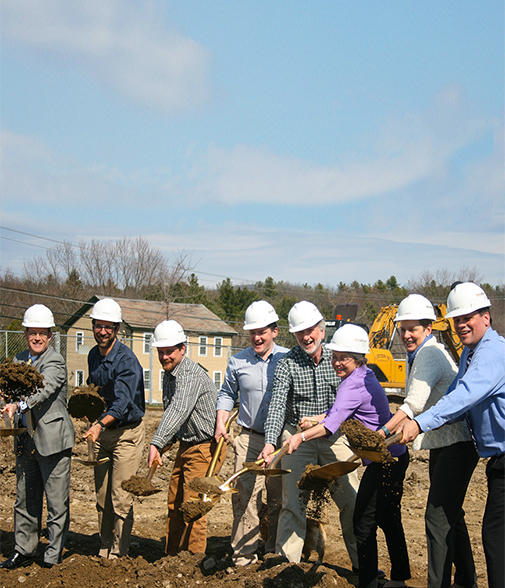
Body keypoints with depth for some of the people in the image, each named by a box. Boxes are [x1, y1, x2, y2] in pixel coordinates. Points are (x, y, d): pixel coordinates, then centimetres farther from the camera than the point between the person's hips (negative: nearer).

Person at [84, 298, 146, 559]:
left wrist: (101, 424, -45)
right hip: (102, 432, 7)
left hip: (126, 432, -7)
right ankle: (105, 546, 23)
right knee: (102, 495, 11)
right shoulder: (93, 355, 6)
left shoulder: (126, 360, -19)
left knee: (121, 498, -7)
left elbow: (122, 402, -30)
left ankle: (118, 552, 3)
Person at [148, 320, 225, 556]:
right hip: (186, 446, 10)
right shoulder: (169, 374, 8)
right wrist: (161, 447, 16)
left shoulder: (191, 373, -23)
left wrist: (156, 443, -47)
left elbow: (178, 410, -37)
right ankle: (172, 557, 24)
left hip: (206, 447, -10)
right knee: (174, 504, 13)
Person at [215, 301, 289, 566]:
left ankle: (276, 550, 22)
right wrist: (221, 422, 5)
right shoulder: (238, 362, 6)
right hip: (249, 437, 0)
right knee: (245, 495, -6)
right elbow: (227, 394, 17)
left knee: (279, 498, 8)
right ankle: (243, 556, 1)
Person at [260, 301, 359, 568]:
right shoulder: (287, 364, -6)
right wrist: (270, 441, -29)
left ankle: (363, 563, 20)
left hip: (334, 437, 2)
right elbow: (277, 405, -15)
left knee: (352, 501, 5)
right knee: (294, 504, -4)